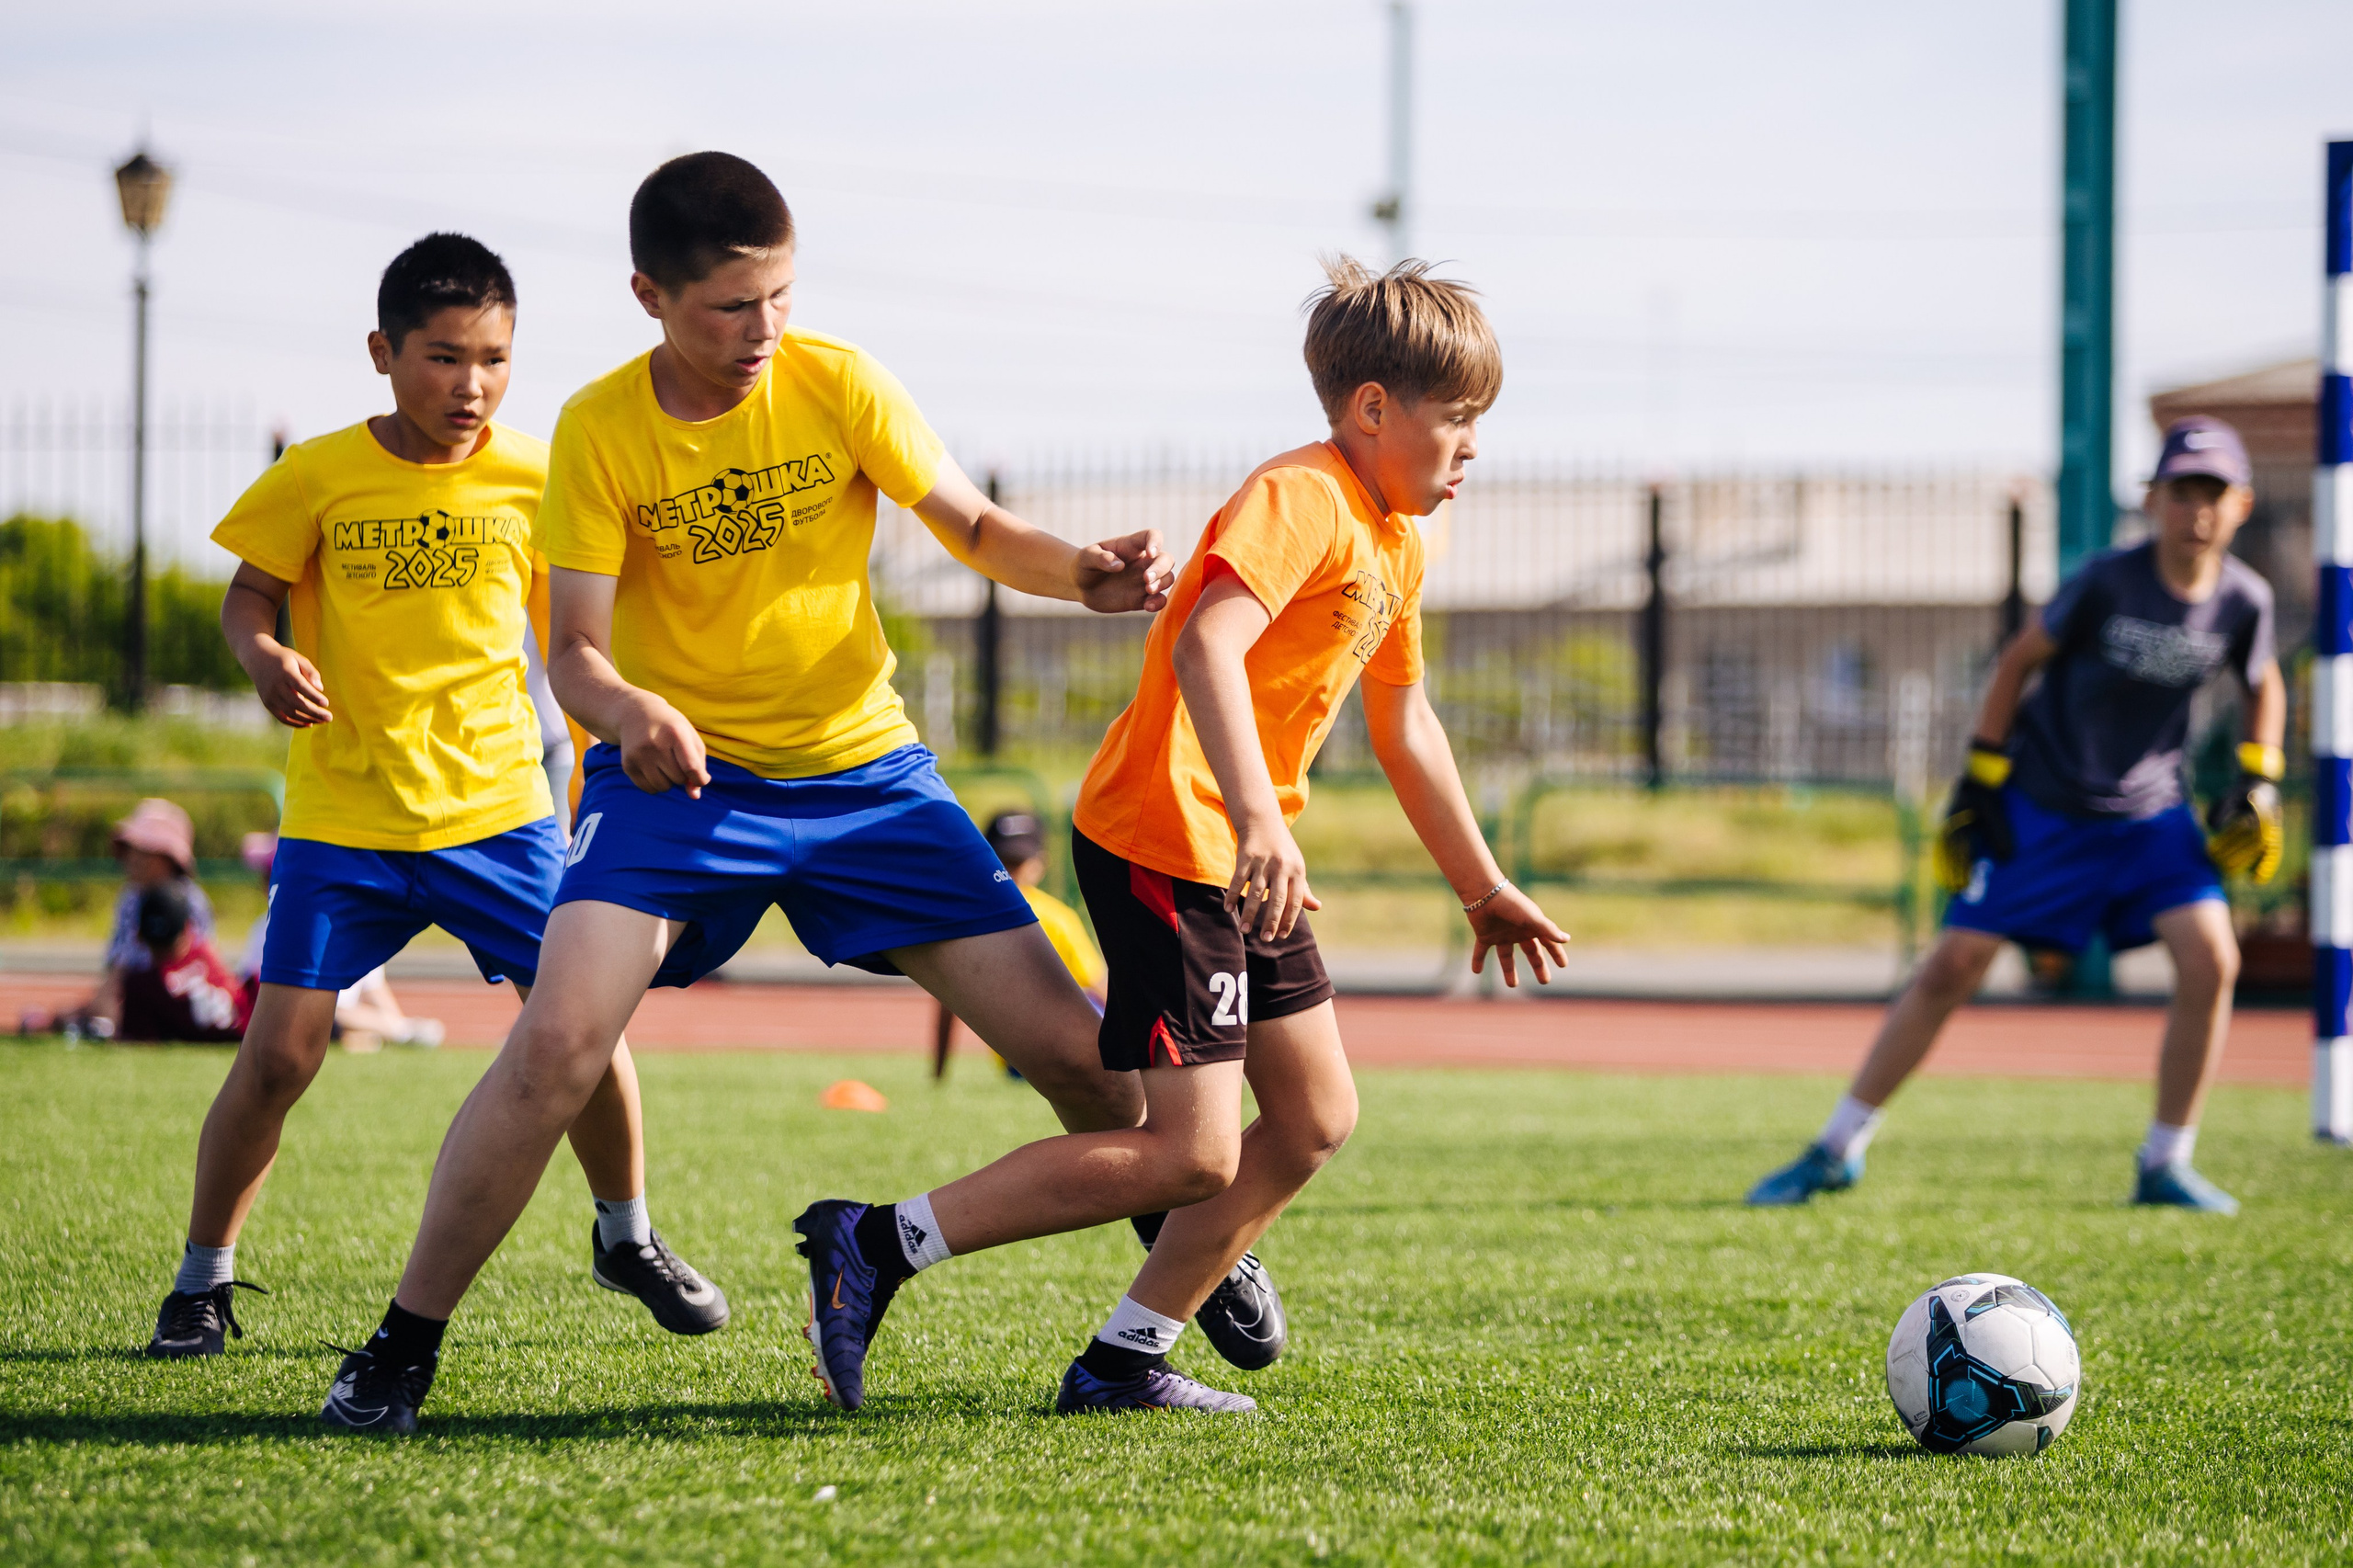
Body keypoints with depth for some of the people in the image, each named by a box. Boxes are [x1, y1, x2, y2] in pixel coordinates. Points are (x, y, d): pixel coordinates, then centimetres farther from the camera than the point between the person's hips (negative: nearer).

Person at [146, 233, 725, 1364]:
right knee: (279, 1051, -9)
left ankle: (626, 1238, 23)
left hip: (497, 805, 2)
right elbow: (247, 595, 2)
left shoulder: (535, 478, 0)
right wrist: (264, 657, -20)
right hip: (342, 816, -2)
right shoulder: (317, 479, -6)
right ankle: (202, 1279, 9)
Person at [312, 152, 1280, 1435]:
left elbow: (973, 527, 1)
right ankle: (401, 1347, -11)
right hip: (679, 770, -2)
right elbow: (575, 649, -13)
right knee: (559, 1040, -24)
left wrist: (1082, 574, -20)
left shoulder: (836, 384, -7)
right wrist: (625, 709, -36)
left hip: (862, 770, 2)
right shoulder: (602, 429, -10)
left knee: (1070, 1046, -3)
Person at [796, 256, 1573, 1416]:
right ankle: (874, 1245, -10)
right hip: (1163, 840, -10)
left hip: (1241, 863, 10)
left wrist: (1482, 888, 33)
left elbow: (1402, 728, 28)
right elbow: (1206, 644, -32)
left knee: (1315, 1119, 8)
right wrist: (1258, 818, -44)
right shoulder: (1300, 501, -16)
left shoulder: (1397, 546, 16)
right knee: (1192, 1152, -13)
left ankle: (1124, 1362, 11)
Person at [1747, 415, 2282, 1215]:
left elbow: (2264, 686, 13)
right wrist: (1980, 780, -6)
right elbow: (2020, 657, -6)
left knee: (2212, 960, -16)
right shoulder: (2107, 581, -19)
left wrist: (2258, 782, 2)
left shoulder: (2244, 600, -8)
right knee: (1952, 966, -6)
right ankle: (1837, 1149, 5)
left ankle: (2165, 1164, -1)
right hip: (2042, 808, -3)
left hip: (2150, 813, 3)